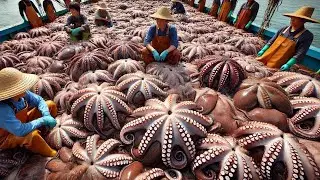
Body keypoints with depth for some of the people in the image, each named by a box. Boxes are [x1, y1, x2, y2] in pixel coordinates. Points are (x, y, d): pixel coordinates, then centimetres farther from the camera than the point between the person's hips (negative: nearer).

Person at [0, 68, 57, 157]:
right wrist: (43, 120, -30)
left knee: (51, 105, -2)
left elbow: (39, 100, -6)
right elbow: (21, 131, -41)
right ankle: (52, 155, -11)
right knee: (32, 135, -39)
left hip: (22, 121, 7)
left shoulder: (22, 94, -21)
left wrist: (47, 116, -23)